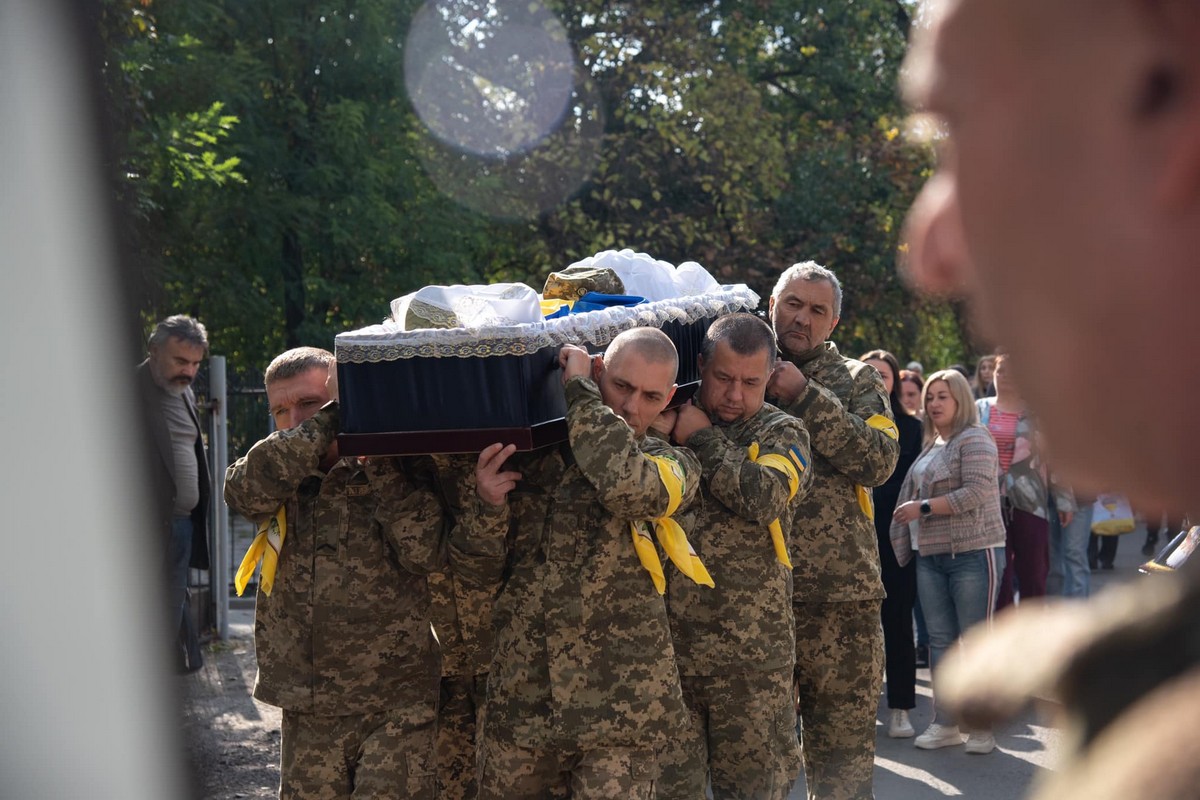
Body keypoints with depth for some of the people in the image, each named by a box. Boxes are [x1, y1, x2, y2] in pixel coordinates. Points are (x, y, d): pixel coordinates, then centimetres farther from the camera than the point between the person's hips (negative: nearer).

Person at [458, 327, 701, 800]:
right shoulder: (533, 454, 9)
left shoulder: (671, 464, 2)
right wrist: (486, 505, -8)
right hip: (521, 699, 3)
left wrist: (579, 388, -11)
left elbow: (628, 484, -24)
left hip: (619, 705, -3)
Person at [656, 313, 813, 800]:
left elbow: (764, 496, -17)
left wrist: (703, 438, -9)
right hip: (665, 645, 1)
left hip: (751, 654, -1)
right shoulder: (665, 422, 9)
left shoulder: (782, 433, 3)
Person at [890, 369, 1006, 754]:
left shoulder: (974, 440, -8)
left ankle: (983, 726, 3)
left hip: (973, 553, -8)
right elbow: (913, 494, 24)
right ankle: (945, 723, 14)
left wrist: (922, 508, -16)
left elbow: (977, 492, -19)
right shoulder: (931, 446, 18)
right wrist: (906, 542, 13)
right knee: (940, 640, 8)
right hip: (931, 556, 8)